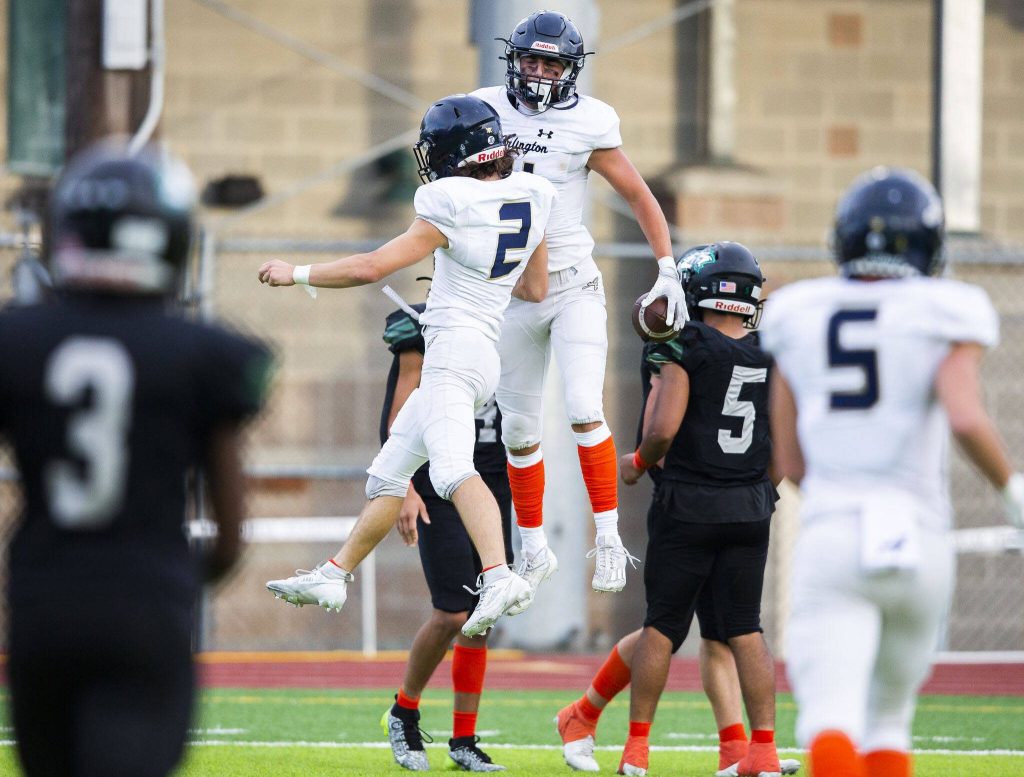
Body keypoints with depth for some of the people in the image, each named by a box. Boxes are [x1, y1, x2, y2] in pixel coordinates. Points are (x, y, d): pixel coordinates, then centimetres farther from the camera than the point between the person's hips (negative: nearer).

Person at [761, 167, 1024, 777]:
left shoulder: (799, 321, 11)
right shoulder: (943, 319, 2)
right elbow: (967, 419, -16)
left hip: (831, 540, 0)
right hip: (916, 545, 0)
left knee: (831, 724, -13)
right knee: (888, 715, 21)